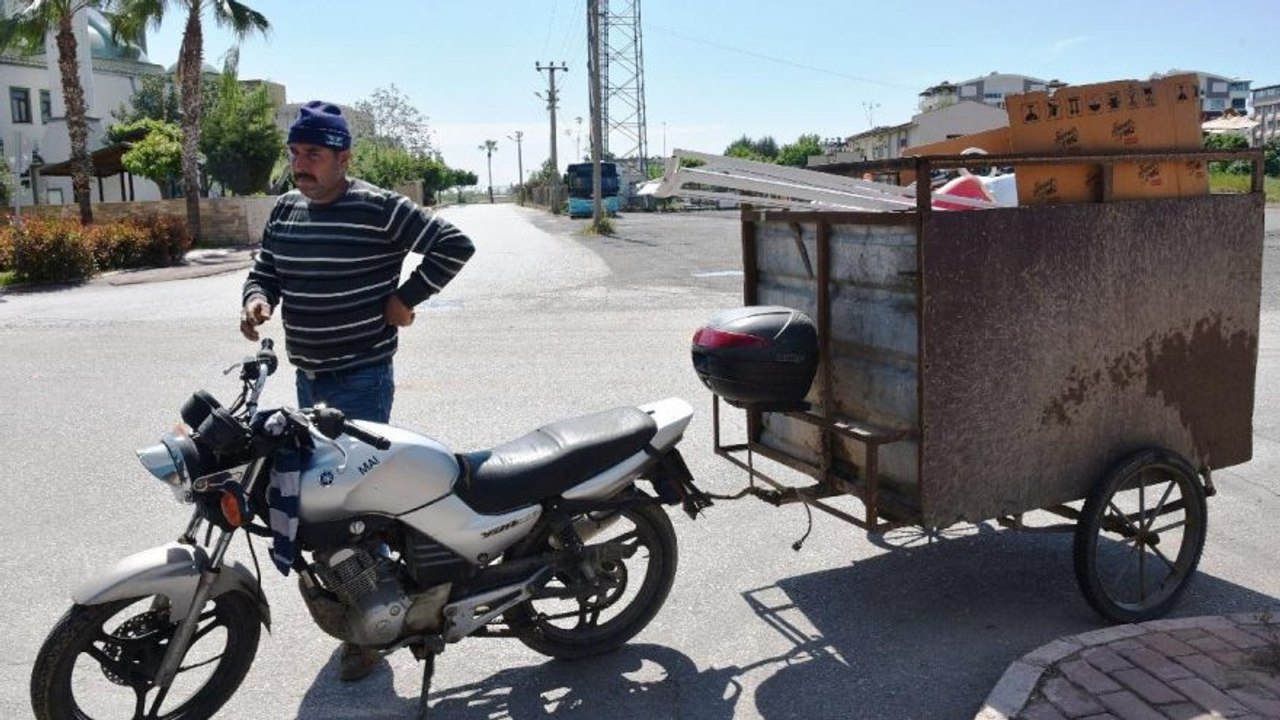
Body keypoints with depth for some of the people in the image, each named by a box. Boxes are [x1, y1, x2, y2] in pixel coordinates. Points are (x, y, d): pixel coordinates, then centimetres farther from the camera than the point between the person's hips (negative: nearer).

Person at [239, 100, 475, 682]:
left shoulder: (379, 209, -14)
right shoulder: (284, 211, 9)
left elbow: (454, 244, -15)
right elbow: (265, 270, 18)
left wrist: (406, 298, -13)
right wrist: (256, 298, -5)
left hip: (362, 379, -7)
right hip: (307, 377, 8)